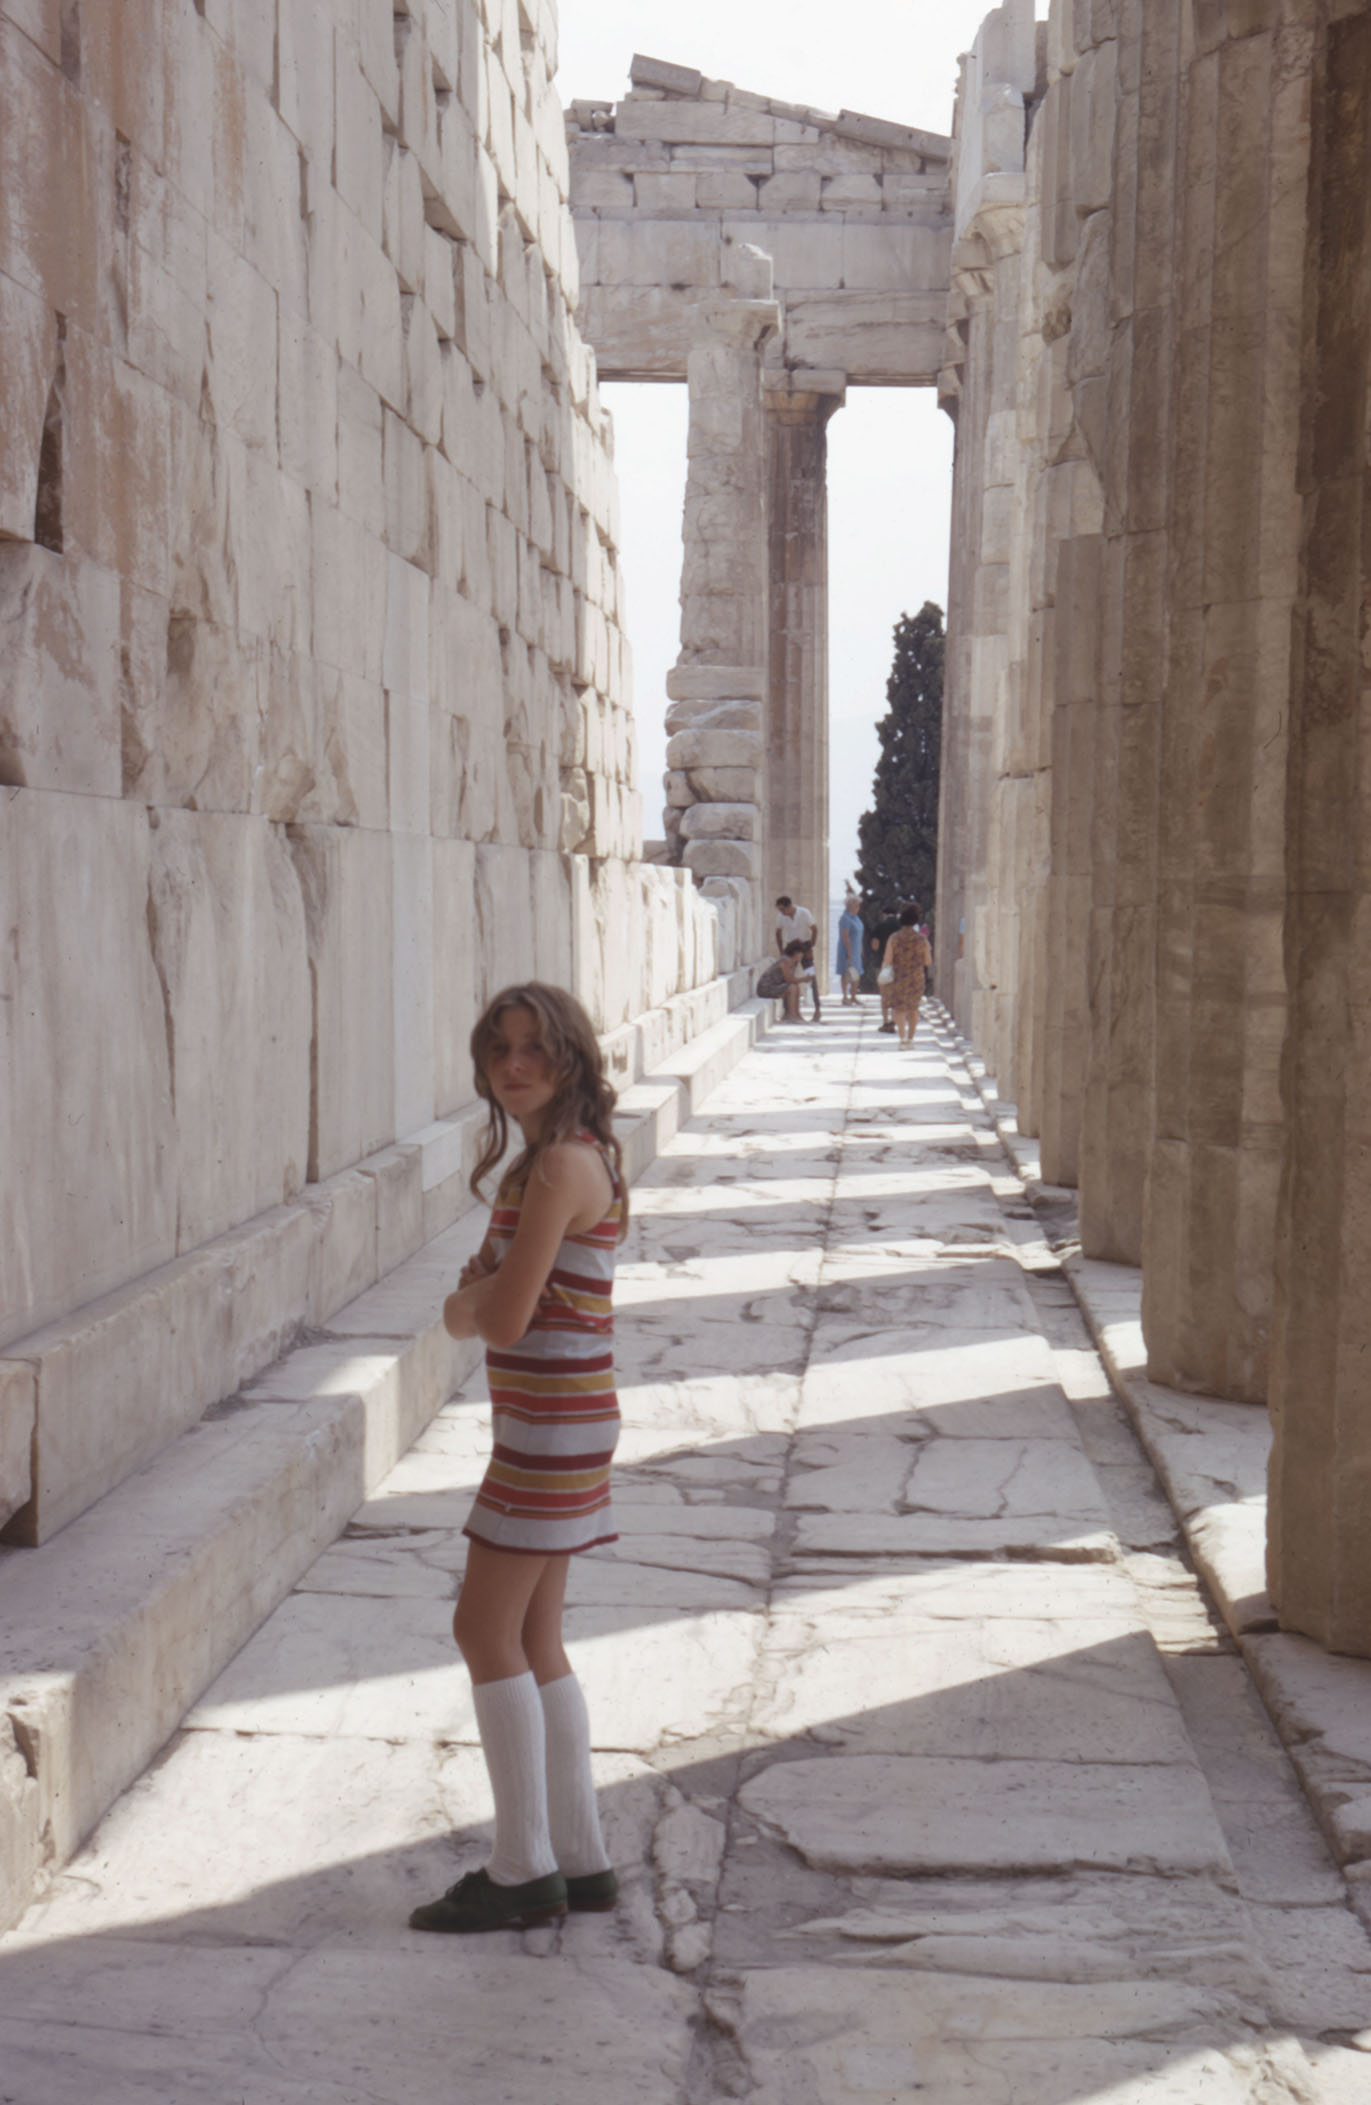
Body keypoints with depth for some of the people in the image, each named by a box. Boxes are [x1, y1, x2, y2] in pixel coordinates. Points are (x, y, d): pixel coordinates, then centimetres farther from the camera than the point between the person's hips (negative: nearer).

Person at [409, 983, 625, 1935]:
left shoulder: (563, 1166, -18)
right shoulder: (555, 1158, 13)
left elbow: (506, 1319, -23)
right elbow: (498, 1297, 19)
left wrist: (467, 1307, -2)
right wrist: (478, 1294, -3)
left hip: (554, 1420, -10)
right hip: (550, 1418, 10)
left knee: (487, 1630, -3)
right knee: (534, 1638, 13)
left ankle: (524, 1870, 5)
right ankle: (581, 1858, 20)